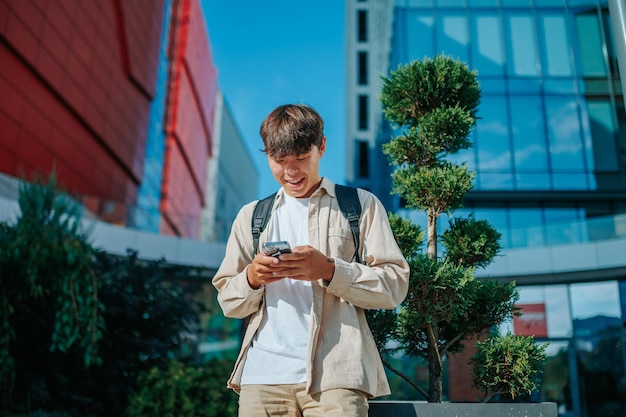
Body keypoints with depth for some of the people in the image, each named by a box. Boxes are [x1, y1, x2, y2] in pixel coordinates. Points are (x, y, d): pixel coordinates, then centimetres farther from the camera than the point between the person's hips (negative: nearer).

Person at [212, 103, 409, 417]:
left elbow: (394, 285, 0)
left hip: (335, 374, -2)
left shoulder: (361, 205, 7)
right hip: (263, 373, 3)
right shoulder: (251, 216, 16)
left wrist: (329, 270, -15)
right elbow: (228, 302, 13)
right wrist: (252, 278, -9)